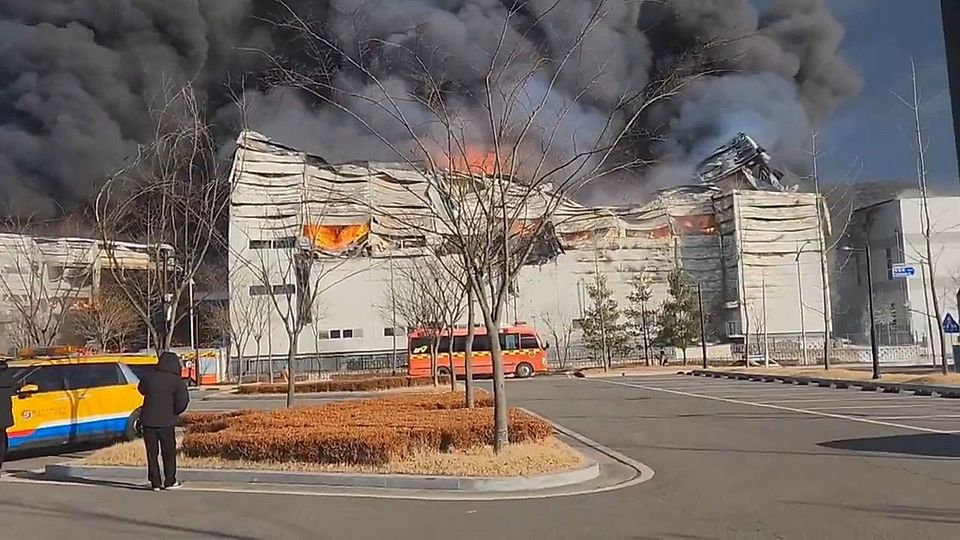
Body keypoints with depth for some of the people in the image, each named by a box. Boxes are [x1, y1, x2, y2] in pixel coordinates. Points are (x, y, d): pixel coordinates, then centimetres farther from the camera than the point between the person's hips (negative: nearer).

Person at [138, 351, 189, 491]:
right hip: (166, 421, -2)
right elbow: (183, 400, -16)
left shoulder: (149, 377, 2)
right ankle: (170, 482, 15)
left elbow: (141, 389, 21)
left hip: (148, 420, 2)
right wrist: (175, 412, 0)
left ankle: (155, 483, 11)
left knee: (152, 453, 10)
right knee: (169, 452, 11)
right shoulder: (177, 381, -8)